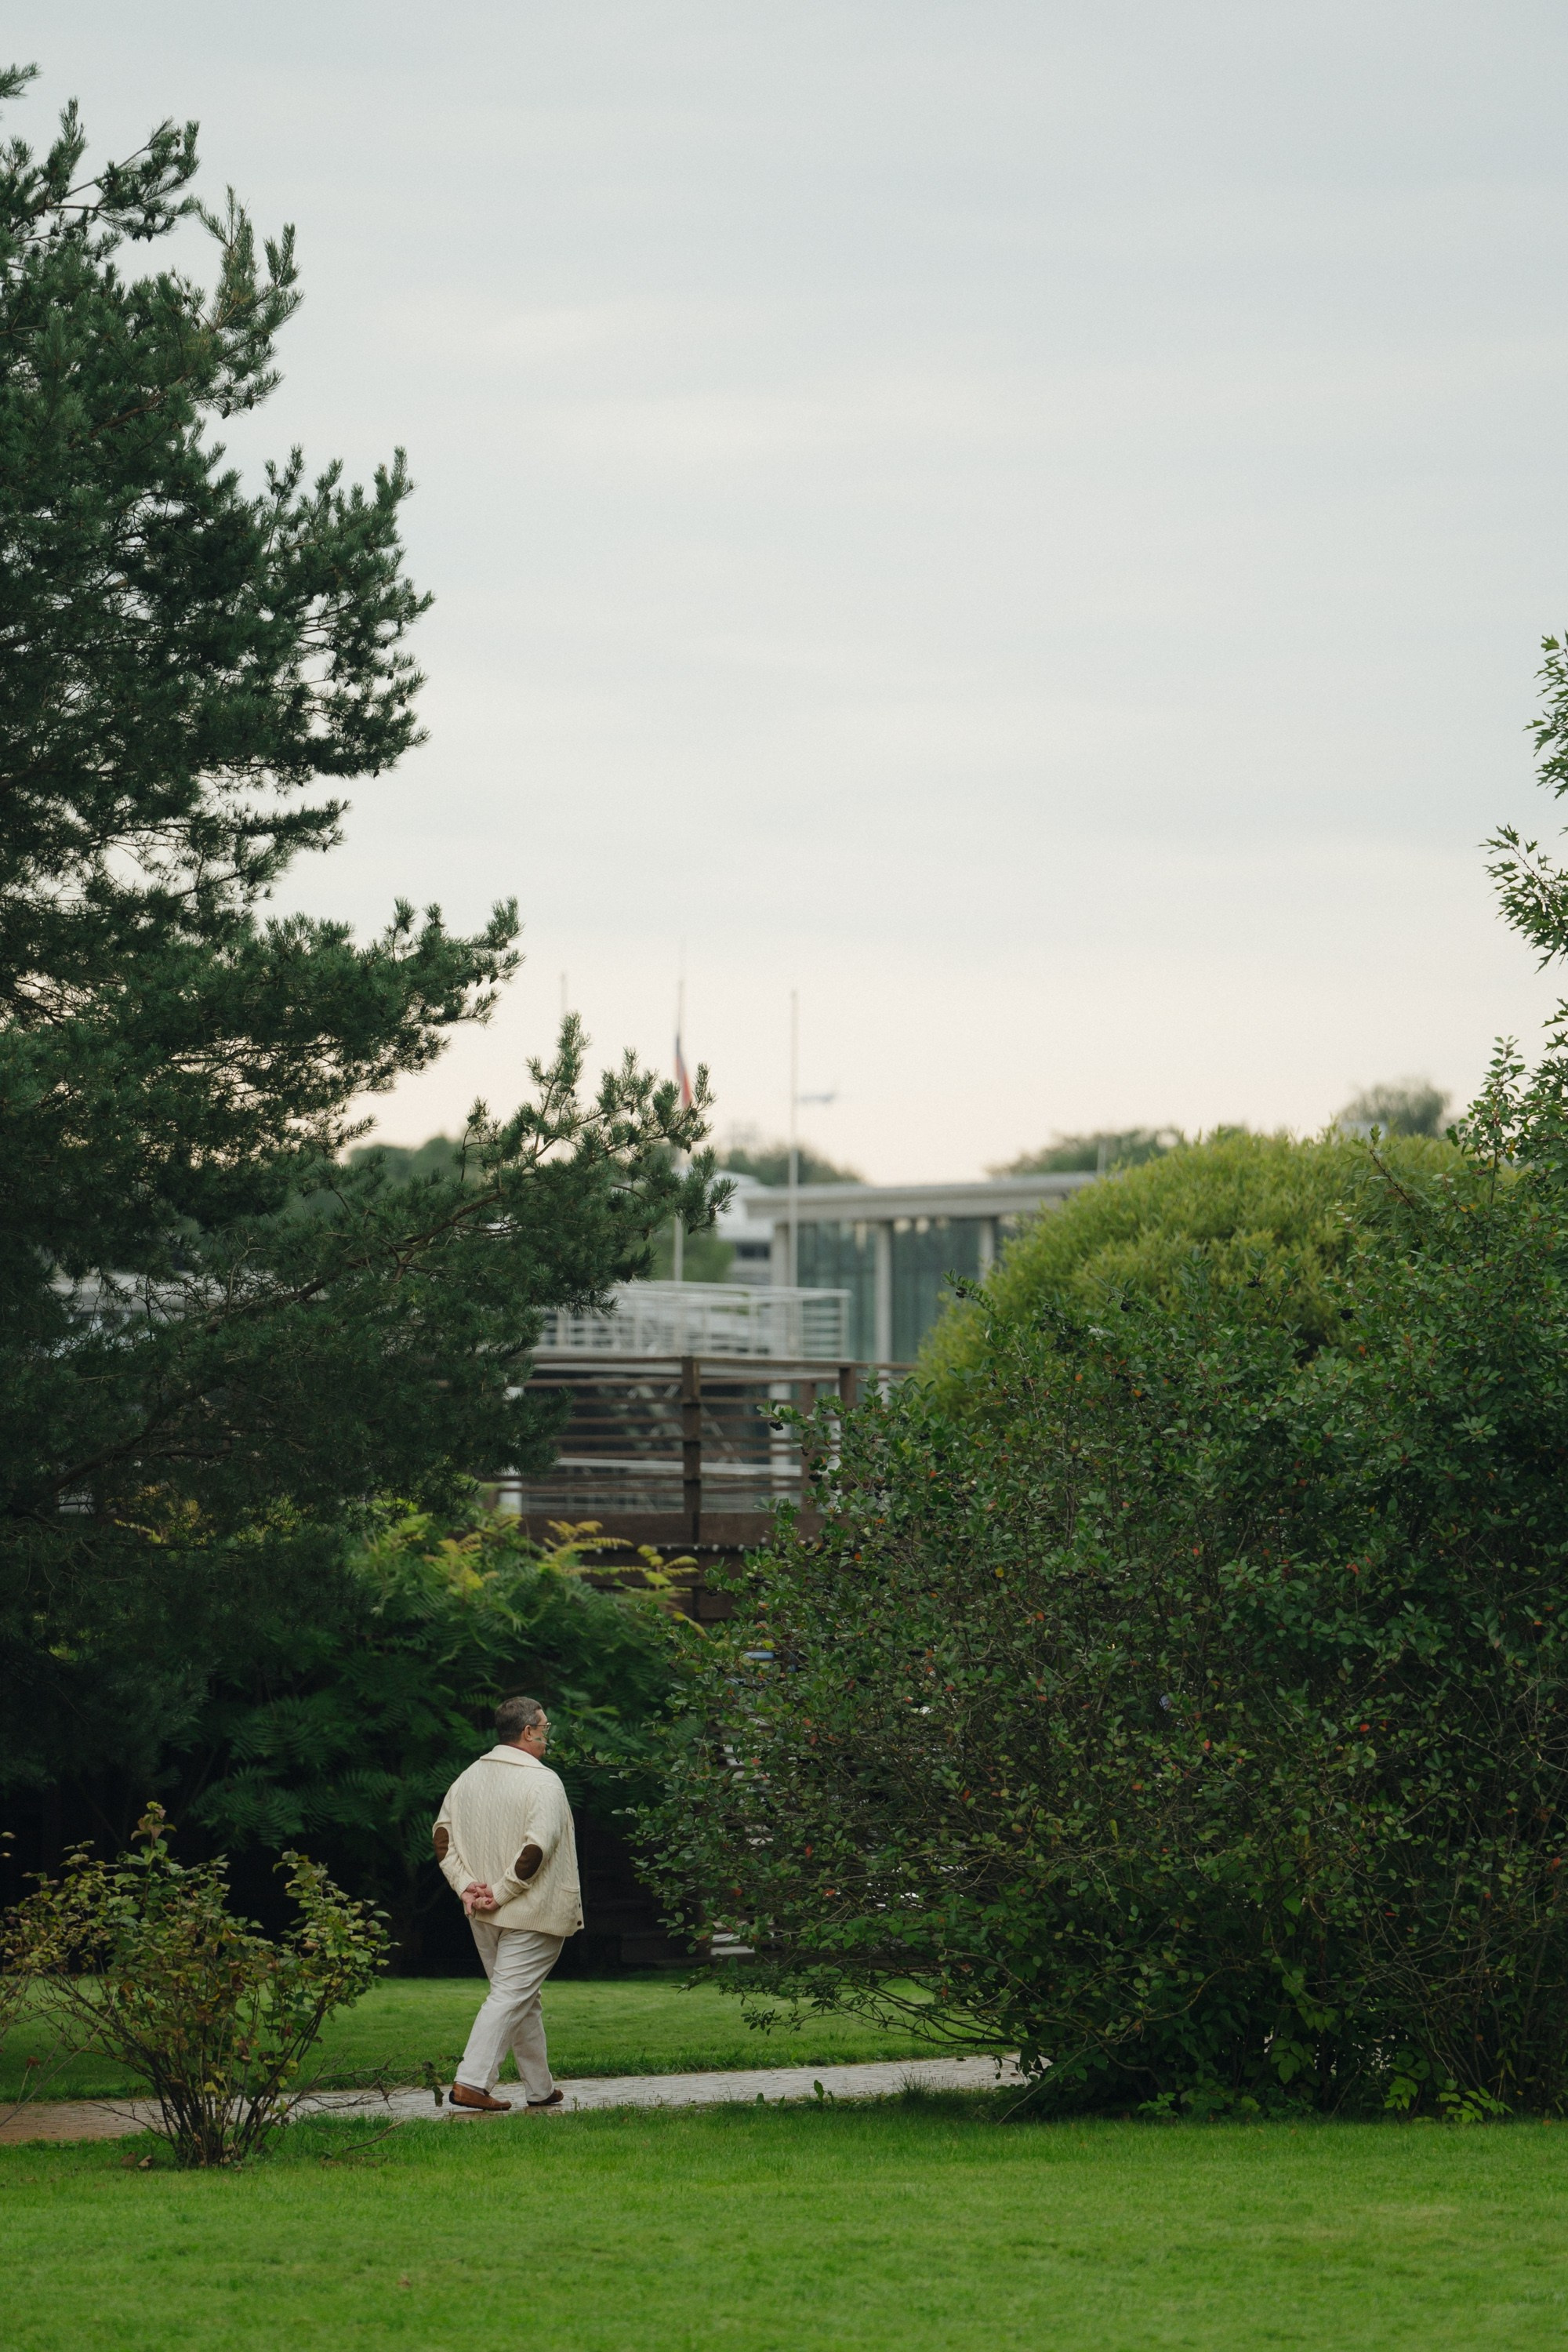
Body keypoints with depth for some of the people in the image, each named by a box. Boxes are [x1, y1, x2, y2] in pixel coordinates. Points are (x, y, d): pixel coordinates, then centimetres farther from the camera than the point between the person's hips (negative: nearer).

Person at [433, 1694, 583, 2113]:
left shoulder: (468, 1778, 8)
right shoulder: (541, 1782, -13)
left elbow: (443, 1838, 6)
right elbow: (535, 1850, -22)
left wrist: (466, 1887, 1)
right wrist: (500, 1893, -15)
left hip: (484, 1919, 7)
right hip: (533, 1913, -7)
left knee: (523, 1999, 16)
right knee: (511, 1995, -5)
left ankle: (540, 2088, 23)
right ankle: (471, 2082, -15)